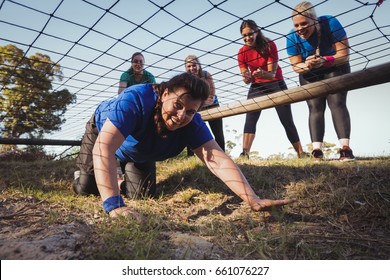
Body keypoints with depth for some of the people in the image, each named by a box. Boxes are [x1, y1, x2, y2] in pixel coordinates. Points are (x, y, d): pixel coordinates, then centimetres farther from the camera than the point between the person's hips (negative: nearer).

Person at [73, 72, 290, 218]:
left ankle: (124, 173, 33)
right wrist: (114, 205, -61)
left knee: (143, 194, 0)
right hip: (102, 131, -3)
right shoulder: (136, 100, -45)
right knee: (85, 189, -6)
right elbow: (104, 148, -53)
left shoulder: (192, 123, -32)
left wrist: (254, 200, -48)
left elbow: (218, 160, -38)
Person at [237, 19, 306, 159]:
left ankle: (301, 154, 9)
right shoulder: (242, 52, -9)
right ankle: (245, 154, -26)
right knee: (250, 118, -18)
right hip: (257, 86, 2)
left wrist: (263, 73, -43)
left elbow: (272, 73, -21)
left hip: (276, 84, -2)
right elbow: (246, 80, -10)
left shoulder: (269, 45, -17)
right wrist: (246, 78, -34)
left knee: (287, 120, -1)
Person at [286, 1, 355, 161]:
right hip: (309, 75, 2)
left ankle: (345, 148, -23)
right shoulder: (292, 38, -20)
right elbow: (295, 66, -14)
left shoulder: (331, 23, -25)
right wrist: (306, 65, -37)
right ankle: (316, 150, -17)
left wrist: (324, 61, -43)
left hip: (336, 69, -1)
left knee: (337, 103, -18)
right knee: (315, 108, -11)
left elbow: (344, 55, -24)